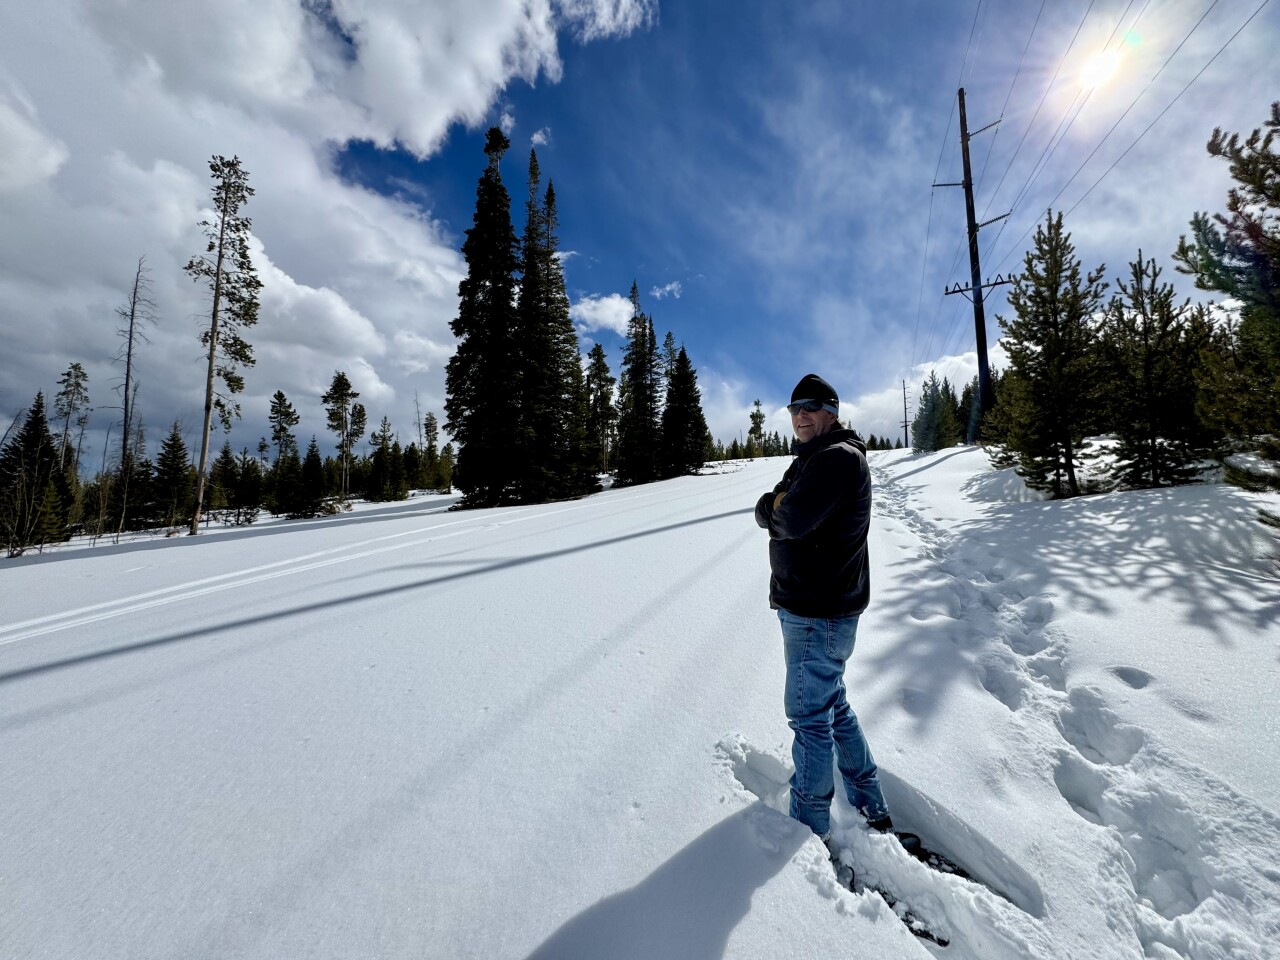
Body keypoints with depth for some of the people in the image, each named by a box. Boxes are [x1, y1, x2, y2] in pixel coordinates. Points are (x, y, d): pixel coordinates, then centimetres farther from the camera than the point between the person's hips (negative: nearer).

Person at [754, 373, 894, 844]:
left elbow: (792, 520, -28)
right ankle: (871, 808, 39)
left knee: (810, 715, 3)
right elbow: (765, 514, 10)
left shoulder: (839, 457, -16)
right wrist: (778, 506, -11)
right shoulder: (813, 459, 17)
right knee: (832, 704, 21)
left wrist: (775, 508, -7)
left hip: (818, 614, -10)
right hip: (807, 606, 10)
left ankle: (810, 831, 21)